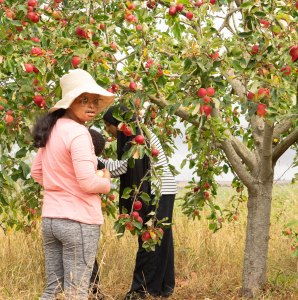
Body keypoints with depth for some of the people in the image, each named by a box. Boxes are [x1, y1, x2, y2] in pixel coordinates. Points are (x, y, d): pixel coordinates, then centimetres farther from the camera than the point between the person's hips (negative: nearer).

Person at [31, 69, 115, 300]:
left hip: (50, 218, 8)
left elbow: (36, 173, 20)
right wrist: (106, 183, -2)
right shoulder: (78, 133, -16)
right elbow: (88, 182, -21)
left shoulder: (52, 130, 10)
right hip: (79, 220, -8)